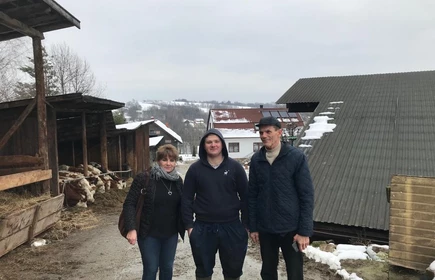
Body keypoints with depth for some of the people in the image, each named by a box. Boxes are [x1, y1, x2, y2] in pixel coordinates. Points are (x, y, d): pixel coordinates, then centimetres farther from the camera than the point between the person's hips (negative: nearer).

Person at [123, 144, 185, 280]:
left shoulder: (177, 180, 3)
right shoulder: (144, 178, -13)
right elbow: (129, 204, -13)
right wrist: (131, 229, -22)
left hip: (171, 234, 4)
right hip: (149, 234, -4)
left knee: (167, 268, 15)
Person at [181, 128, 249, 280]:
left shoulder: (235, 167, -2)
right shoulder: (195, 169, -1)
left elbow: (245, 197, 1)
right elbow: (187, 199, 2)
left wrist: (246, 224, 0)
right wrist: (189, 225, -2)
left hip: (231, 227, 0)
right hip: (203, 228, 0)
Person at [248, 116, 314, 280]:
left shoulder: (296, 157, -9)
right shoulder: (256, 160, 1)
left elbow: (307, 195, -9)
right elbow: (252, 195, 6)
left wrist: (305, 230, -12)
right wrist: (252, 227, 5)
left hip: (291, 228, -3)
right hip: (265, 229, 3)